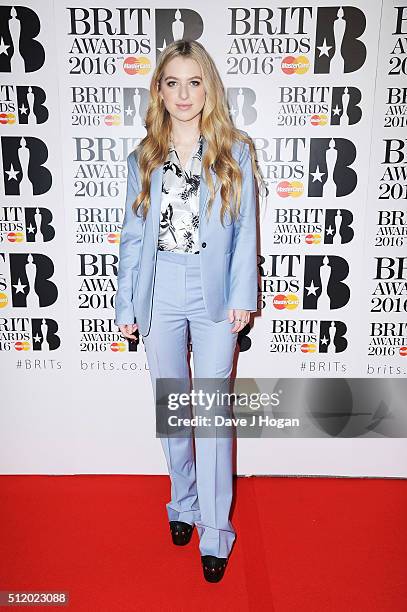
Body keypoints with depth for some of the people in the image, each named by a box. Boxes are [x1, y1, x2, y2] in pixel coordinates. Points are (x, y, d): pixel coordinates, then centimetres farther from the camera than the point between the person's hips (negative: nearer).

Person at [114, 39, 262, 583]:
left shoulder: (235, 152, 4)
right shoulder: (143, 159, 8)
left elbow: (245, 230, 1)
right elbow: (132, 236, 7)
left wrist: (242, 296, -7)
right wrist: (126, 305, 4)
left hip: (214, 295, -2)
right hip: (160, 296, 3)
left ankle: (215, 532, 16)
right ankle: (183, 503, 35)